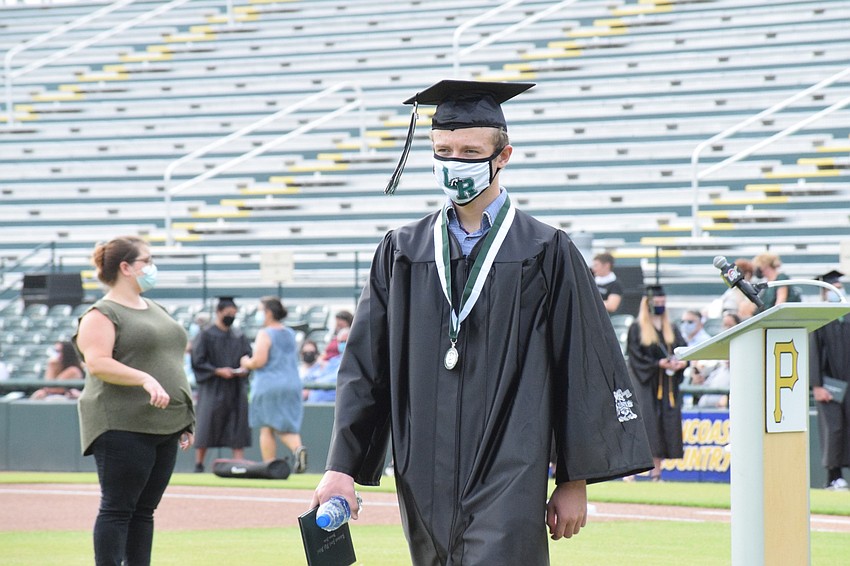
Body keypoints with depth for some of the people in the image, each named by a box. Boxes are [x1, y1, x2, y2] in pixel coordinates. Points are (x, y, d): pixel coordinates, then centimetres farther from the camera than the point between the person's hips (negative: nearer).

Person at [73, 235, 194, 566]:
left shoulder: (156, 310, 20)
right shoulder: (102, 314, -6)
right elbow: (97, 363, -20)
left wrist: (185, 421, 18)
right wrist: (145, 380, -31)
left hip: (164, 427, 8)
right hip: (123, 425, -8)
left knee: (144, 510, 8)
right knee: (117, 509, -7)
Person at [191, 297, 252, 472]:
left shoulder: (239, 337, 13)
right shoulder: (206, 335, -1)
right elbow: (198, 361, -6)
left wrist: (244, 370, -7)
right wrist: (218, 371, -17)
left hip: (235, 388, 4)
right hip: (213, 388, -4)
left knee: (238, 423, -3)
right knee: (207, 424, -6)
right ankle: (199, 463, -1)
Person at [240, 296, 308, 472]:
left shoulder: (265, 334, -11)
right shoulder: (289, 334, 12)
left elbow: (259, 361, -20)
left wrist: (246, 363, 1)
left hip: (268, 385, -6)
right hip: (291, 384, 6)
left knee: (267, 429, 4)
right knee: (285, 427, 8)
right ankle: (298, 448, -21)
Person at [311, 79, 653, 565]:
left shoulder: (546, 252, 0)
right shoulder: (403, 251, 10)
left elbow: (583, 372, 1)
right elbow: (366, 366, 9)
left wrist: (575, 480, -1)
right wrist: (342, 467, 1)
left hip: (508, 485, -4)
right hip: (426, 484, 4)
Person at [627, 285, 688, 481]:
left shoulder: (671, 330, 17)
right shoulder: (637, 329, 1)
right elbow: (636, 356, -7)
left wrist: (682, 362, -13)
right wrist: (658, 363, -19)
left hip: (668, 386, 5)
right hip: (645, 384, -5)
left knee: (667, 424, 0)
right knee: (645, 423, -13)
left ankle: (656, 471, 3)